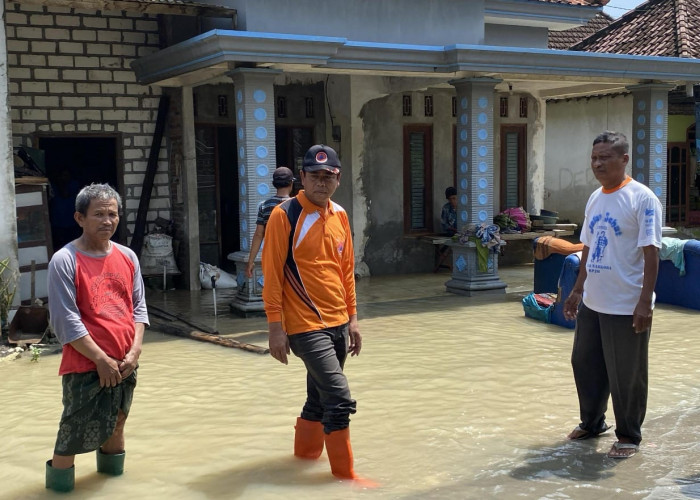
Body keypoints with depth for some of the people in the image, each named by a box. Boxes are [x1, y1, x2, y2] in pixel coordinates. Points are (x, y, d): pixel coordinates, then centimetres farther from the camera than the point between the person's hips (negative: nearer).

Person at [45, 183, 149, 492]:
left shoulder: (127, 257, 7)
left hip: (125, 363, 6)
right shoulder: (64, 261, -11)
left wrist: (134, 352, -5)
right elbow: (66, 321, -14)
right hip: (85, 366, -5)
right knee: (74, 434, -3)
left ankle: (113, 474, 37)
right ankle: (59, 484, 11)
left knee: (116, 425, 18)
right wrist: (101, 359, -14)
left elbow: (139, 307, 8)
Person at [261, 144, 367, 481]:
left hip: (338, 323, 7)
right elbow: (272, 274, -11)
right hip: (306, 325, -7)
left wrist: (352, 318, 13)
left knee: (319, 396, 17)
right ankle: (344, 472, 7)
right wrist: (276, 327, -14)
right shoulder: (284, 215, -11)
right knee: (340, 399, -9)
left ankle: (305, 450, 35)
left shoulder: (340, 215, 8)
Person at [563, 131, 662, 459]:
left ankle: (629, 436, 22)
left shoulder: (642, 199, -12)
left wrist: (645, 302, -20)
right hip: (591, 303, 7)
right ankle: (592, 423, 36)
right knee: (584, 365, 17)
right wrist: (577, 291, 18)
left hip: (626, 307, -7)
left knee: (626, 376, 4)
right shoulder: (595, 199, 10)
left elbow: (651, 253, -15)